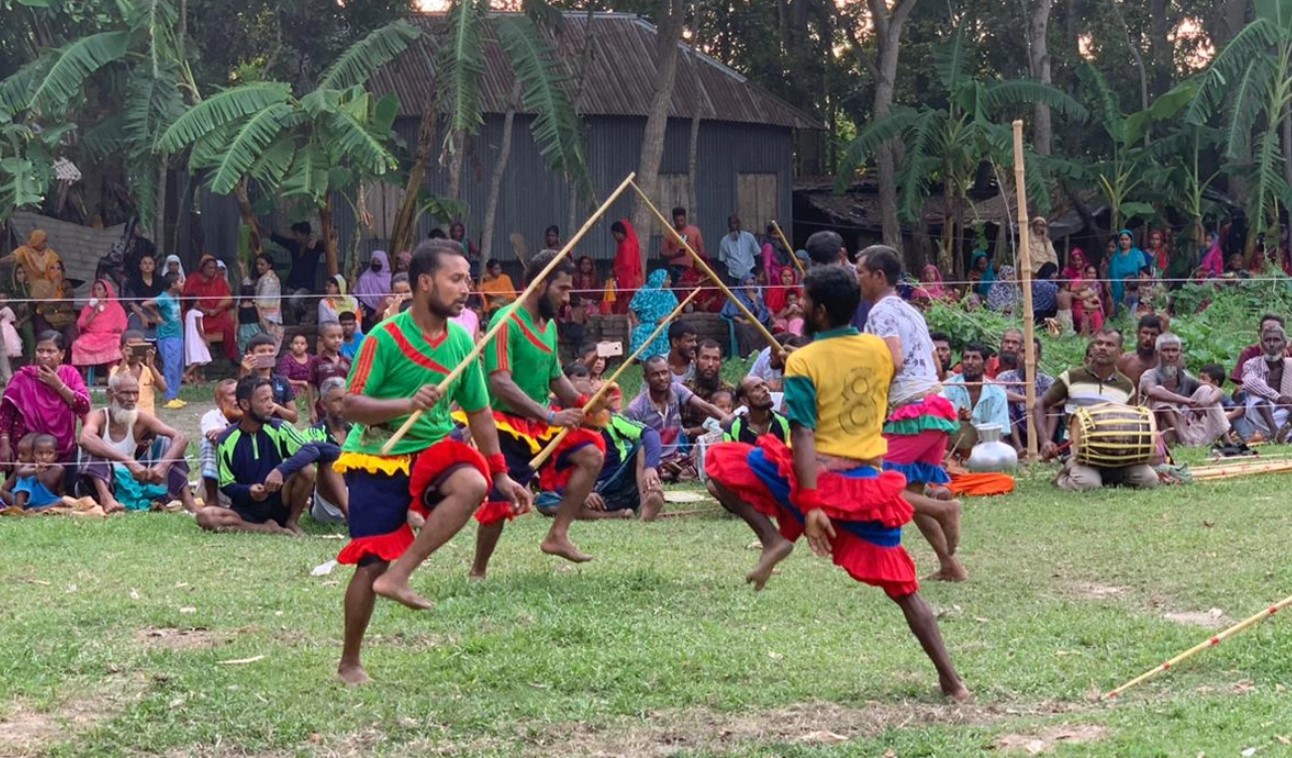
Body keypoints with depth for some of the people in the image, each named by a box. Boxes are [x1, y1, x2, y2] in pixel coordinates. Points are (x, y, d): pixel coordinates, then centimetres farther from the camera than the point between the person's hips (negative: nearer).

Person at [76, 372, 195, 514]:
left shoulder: (140, 418, -3)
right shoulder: (99, 418, -13)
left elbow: (180, 439, -12)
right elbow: (85, 439, -38)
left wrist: (163, 465, -33)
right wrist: (128, 462, -47)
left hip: (132, 482, 4)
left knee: (165, 442, -6)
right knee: (92, 446, -27)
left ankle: (188, 503, -17)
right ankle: (105, 497, -50)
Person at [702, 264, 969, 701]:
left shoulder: (804, 361, -9)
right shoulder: (879, 349, 5)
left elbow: (804, 437, -17)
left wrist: (810, 507, -21)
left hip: (819, 477, -4)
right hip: (868, 483, 4)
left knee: (720, 463, 13)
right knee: (903, 588, 12)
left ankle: (773, 538, -4)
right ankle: (951, 683, 5)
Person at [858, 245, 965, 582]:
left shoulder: (882, 312, -8)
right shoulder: (911, 311, 20)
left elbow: (894, 362, -23)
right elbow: (935, 365, 25)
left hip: (911, 413, -9)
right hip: (937, 407, 9)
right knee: (911, 493, 14)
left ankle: (942, 507, -20)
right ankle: (950, 566, 9)